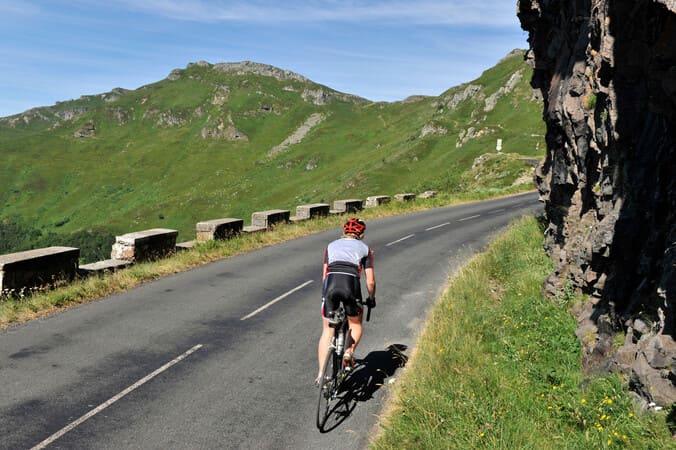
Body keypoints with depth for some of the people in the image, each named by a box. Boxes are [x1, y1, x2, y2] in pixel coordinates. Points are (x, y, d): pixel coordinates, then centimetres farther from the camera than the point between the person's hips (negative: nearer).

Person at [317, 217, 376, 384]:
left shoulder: (331, 245, 27)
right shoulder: (365, 248, 22)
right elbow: (370, 281, 18)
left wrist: (327, 293, 37)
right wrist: (371, 299, 34)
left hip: (331, 283, 2)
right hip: (351, 284, -1)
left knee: (327, 331, 13)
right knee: (355, 324, 25)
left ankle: (322, 372, 7)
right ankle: (349, 352, 0)